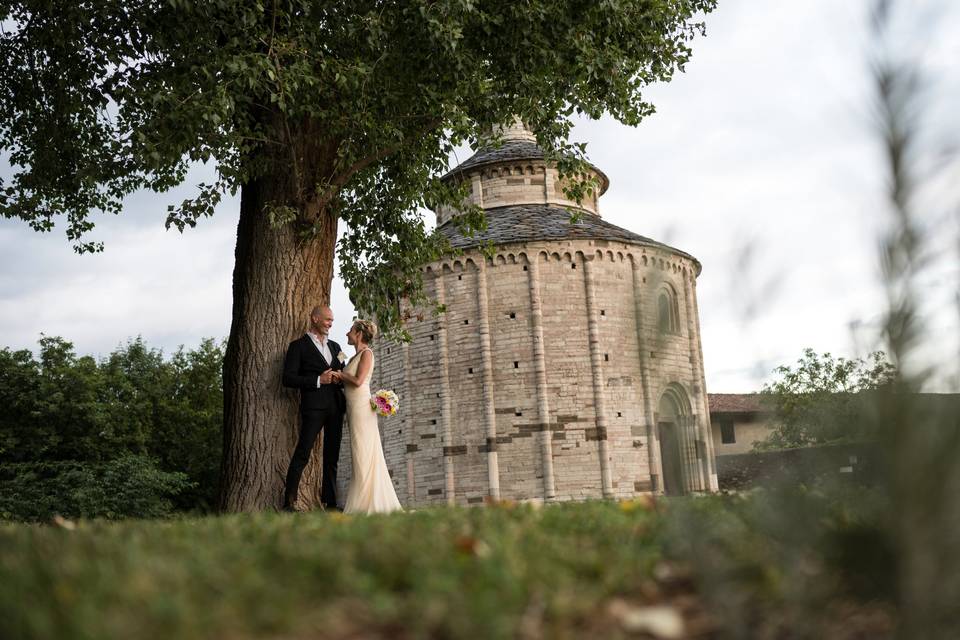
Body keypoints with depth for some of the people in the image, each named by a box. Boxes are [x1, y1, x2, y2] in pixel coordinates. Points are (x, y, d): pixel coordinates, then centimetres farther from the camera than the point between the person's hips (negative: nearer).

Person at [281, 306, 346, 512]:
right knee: (302, 454, -12)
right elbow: (288, 378, -6)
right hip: (313, 406, -6)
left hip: (335, 407, 7)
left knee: (332, 457, 8)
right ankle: (289, 502, -10)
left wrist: (339, 379, 1)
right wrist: (318, 381, -14)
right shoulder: (299, 346, 2)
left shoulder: (335, 347, 21)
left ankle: (330, 502, 12)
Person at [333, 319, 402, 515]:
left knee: (364, 455, -8)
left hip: (361, 408, -9)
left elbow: (358, 381, -16)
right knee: (361, 456, 7)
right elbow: (349, 382, 15)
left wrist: (340, 375, -2)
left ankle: (367, 504, -7)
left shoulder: (366, 353, -5)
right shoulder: (355, 356, 19)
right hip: (353, 408, 9)